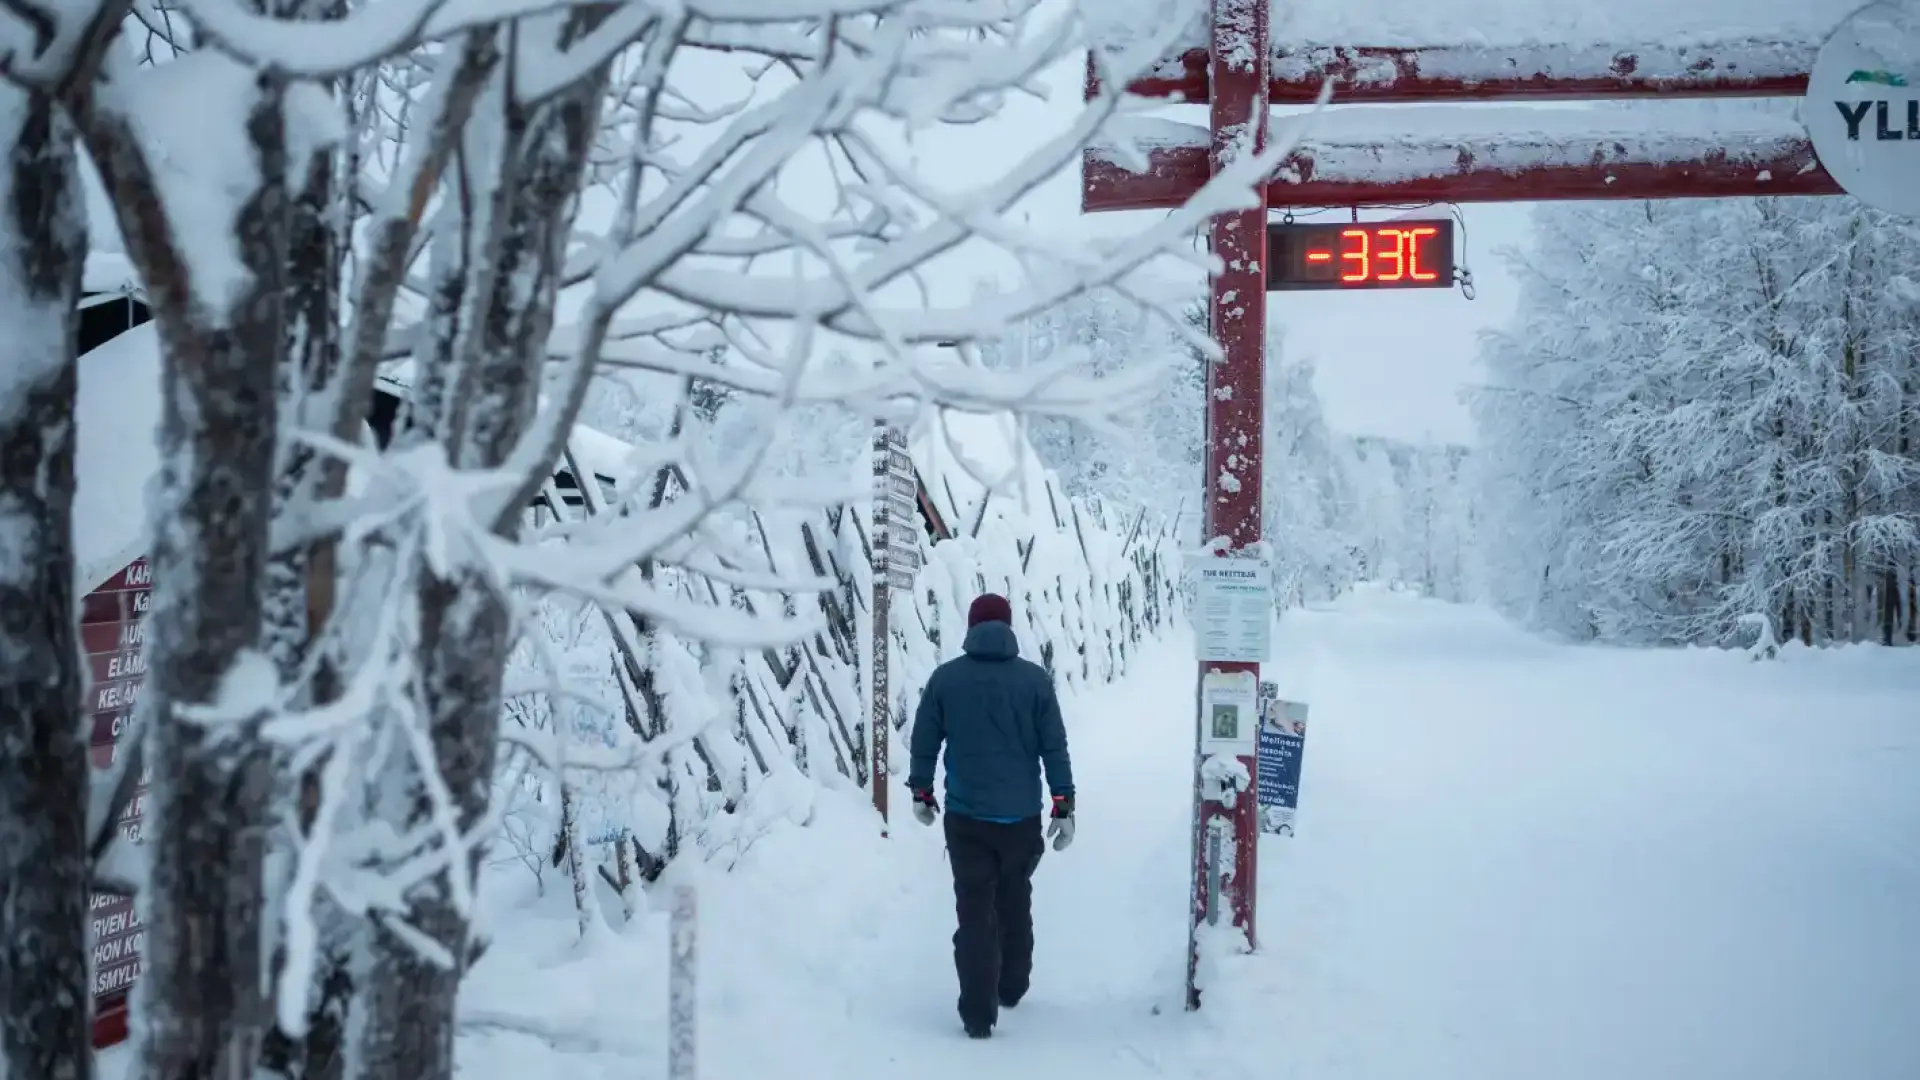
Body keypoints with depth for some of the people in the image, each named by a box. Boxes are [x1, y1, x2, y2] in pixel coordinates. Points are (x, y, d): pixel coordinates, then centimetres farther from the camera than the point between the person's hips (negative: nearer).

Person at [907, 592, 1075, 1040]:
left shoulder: (946, 677, -3)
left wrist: (921, 790, 17)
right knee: (1015, 902, 21)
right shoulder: (1035, 679, -4)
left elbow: (924, 740, 3)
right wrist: (1064, 806, 2)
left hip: (966, 816, -1)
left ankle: (978, 1012, -4)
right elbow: (1055, 747, -3)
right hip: (1021, 816, 1)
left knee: (975, 911, 2)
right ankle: (1012, 987, 35)